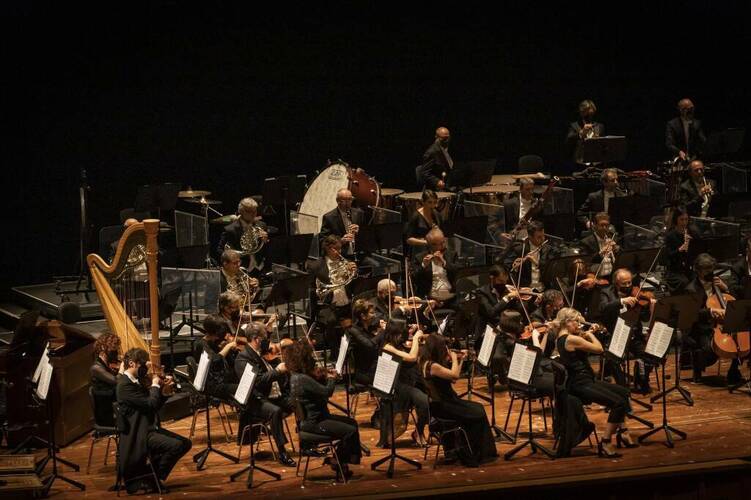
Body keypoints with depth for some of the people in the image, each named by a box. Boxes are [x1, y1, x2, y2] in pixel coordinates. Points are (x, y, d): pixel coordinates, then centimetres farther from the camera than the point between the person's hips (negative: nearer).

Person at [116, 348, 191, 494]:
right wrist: (155, 384, -7)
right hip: (138, 435, -11)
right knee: (176, 445, -25)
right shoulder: (125, 384, -17)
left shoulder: (135, 381, 15)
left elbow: (153, 405, 19)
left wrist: (164, 392, 3)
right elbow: (150, 404, -23)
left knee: (186, 443, 7)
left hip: (150, 428, 11)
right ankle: (150, 480, -9)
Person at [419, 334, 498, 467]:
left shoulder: (434, 363, 8)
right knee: (477, 415, -8)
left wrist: (461, 360, 10)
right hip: (439, 406, -10)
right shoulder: (431, 365, -23)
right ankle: (468, 455, 6)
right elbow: (454, 375, -28)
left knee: (478, 408, 8)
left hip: (445, 401, 10)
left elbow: (453, 379, 14)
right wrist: (454, 358, -13)